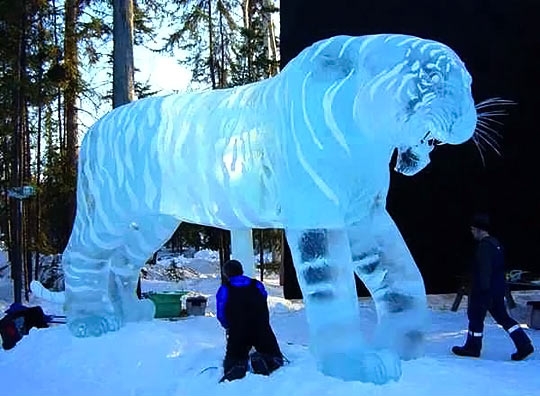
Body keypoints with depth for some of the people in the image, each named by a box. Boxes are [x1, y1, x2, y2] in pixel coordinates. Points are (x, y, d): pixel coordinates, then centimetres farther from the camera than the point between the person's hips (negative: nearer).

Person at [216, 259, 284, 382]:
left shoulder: (224, 290, 4)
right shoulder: (257, 285, 12)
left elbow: (222, 316, 4)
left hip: (237, 333, -1)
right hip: (262, 330, 1)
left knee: (232, 362, 13)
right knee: (275, 359, 15)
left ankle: (237, 368, -24)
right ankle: (262, 361, -20)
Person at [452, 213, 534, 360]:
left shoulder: (484, 246, -18)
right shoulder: (495, 243, 12)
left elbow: (485, 271, -24)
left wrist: (483, 290, -23)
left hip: (485, 291, -9)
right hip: (498, 289, 9)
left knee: (475, 316, 5)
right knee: (503, 317, 13)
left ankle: (472, 348, 17)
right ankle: (524, 345, 8)